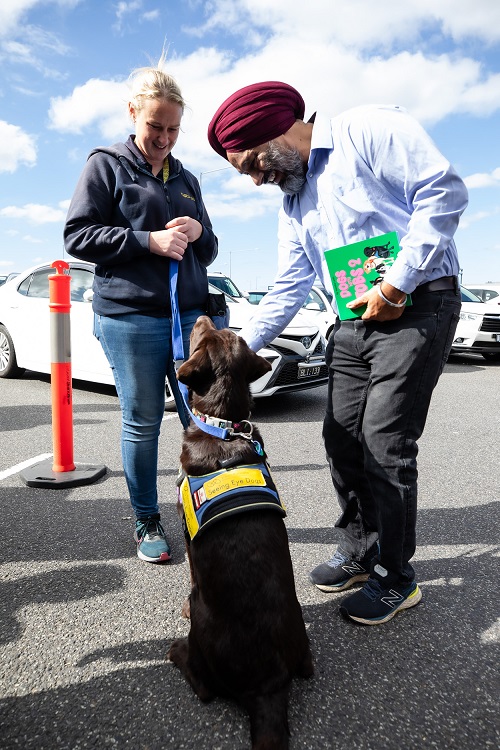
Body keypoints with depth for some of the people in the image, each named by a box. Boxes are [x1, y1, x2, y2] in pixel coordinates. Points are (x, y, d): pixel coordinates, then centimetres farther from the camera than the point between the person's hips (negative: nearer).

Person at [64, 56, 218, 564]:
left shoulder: (185, 179, 21)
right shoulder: (106, 165, 7)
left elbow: (208, 251, 25)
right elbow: (77, 235, -3)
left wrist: (198, 233, 1)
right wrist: (148, 240, -13)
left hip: (190, 313, 5)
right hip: (130, 317, -4)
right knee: (142, 422, 2)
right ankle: (146, 521, 19)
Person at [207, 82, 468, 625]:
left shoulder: (369, 130, -6)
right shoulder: (293, 202, 17)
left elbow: (442, 191, -15)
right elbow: (288, 289, 15)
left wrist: (395, 284, -18)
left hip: (418, 306, -8)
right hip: (354, 322, 8)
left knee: (385, 443, -8)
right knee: (342, 438, 7)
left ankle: (395, 579, 11)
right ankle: (359, 552, 26)